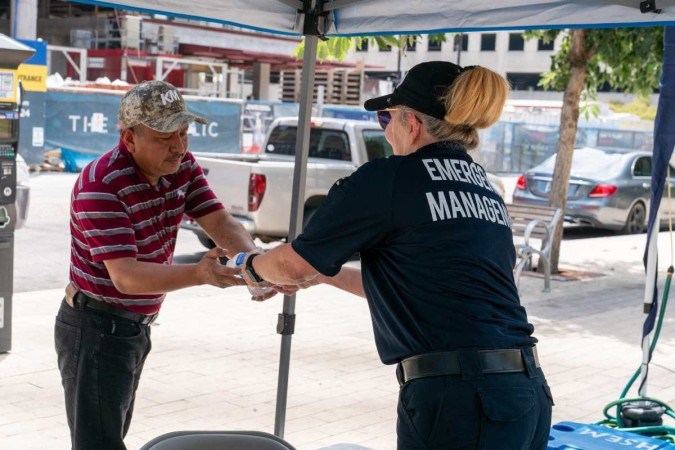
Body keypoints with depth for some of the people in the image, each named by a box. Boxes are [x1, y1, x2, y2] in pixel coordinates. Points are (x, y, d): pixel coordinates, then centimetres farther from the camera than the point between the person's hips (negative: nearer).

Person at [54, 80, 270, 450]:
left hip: (135, 327, 8)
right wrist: (198, 273, -48)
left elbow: (219, 221, -8)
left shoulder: (181, 166, -2)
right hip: (95, 330, -8)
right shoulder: (100, 185, -26)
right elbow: (126, 276, -33)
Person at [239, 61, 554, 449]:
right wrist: (328, 275, 37)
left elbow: (293, 265, 6)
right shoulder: (486, 191, 16)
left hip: (461, 401, -7)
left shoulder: (389, 178, -5)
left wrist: (255, 267, 27)